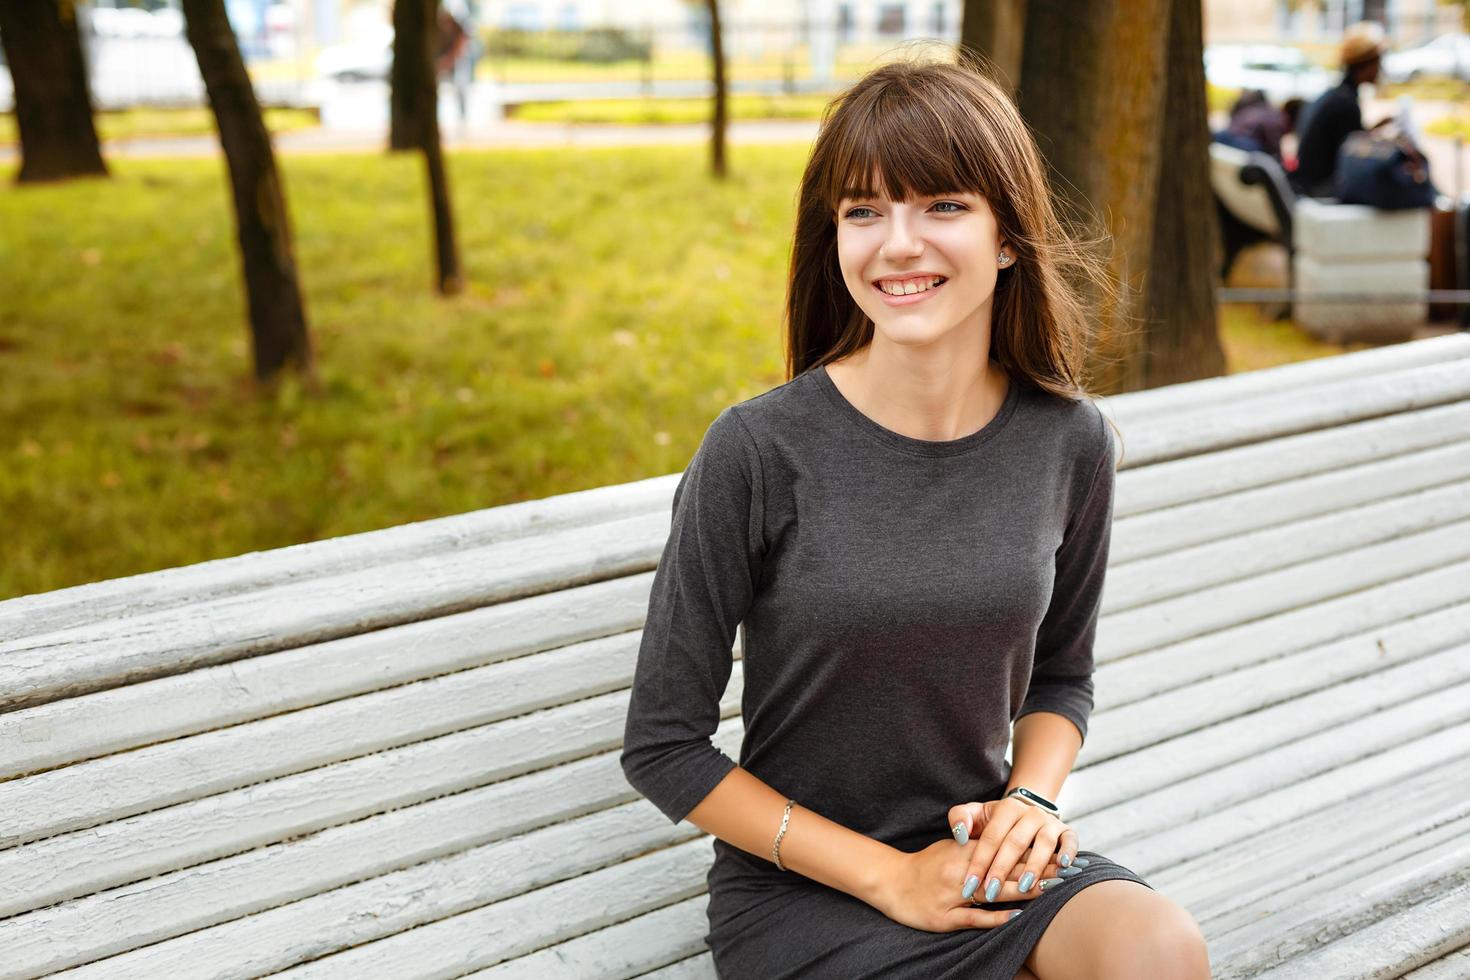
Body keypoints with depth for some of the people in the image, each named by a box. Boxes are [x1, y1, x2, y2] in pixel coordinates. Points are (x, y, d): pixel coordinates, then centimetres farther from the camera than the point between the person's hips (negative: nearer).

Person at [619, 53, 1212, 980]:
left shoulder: (1068, 442, -3)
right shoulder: (757, 452, -15)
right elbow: (663, 744, -9)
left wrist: (1032, 796, -8)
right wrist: (886, 874, -12)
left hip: (982, 855, 4)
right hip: (798, 889, -4)